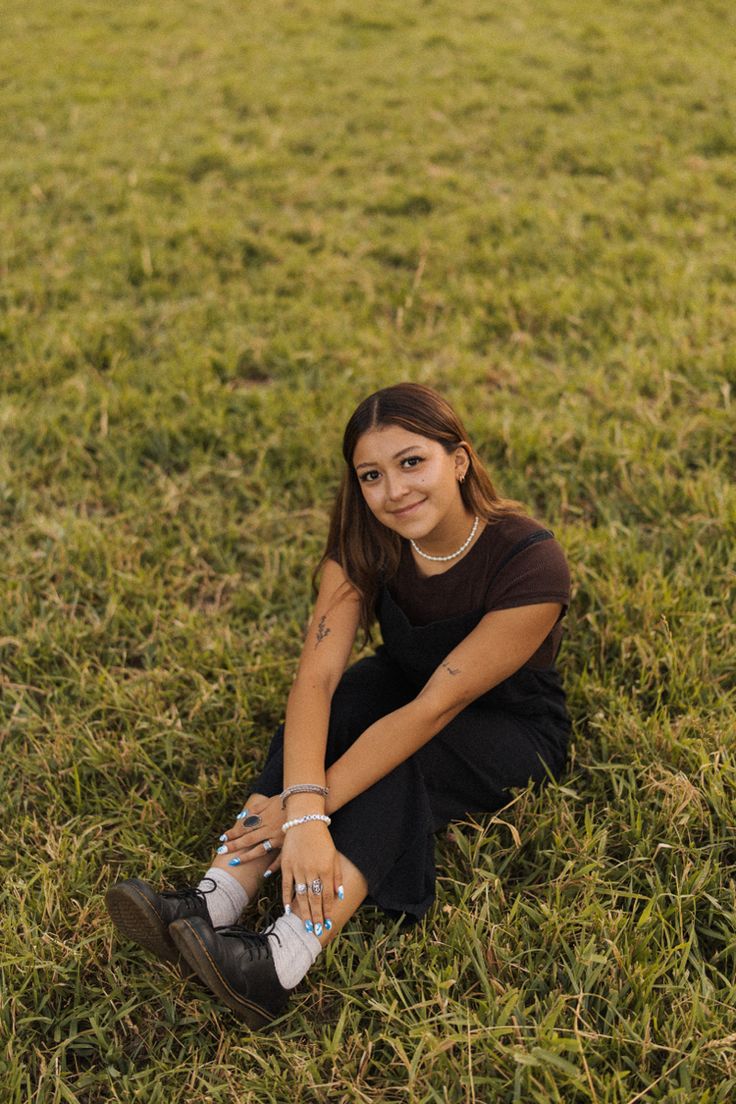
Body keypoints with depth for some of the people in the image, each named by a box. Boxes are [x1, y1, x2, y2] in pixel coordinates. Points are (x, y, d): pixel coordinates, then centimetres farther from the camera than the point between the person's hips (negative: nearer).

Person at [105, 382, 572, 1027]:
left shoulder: (531, 565, -31)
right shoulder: (365, 546, -17)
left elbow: (435, 708, -34)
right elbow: (316, 677, -30)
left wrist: (311, 805, -38)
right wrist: (303, 809, -46)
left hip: (512, 731, -4)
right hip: (401, 688, 4)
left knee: (397, 760, -34)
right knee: (334, 713, -28)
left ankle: (285, 961, -47)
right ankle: (214, 906, -39)